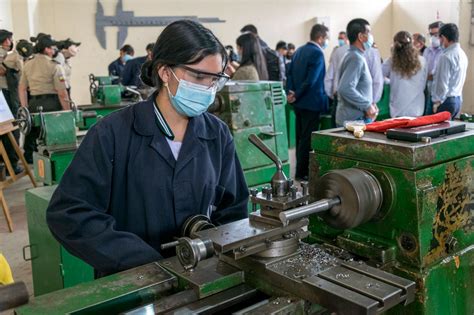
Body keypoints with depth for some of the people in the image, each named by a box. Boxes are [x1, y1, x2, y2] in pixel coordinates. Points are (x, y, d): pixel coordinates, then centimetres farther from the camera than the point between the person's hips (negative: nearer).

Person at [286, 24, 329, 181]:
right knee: (308, 138, -1)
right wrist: (296, 95, -13)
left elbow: (290, 72, 7)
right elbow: (311, 80, -22)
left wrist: (291, 91, -2)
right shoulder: (317, 53, -16)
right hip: (311, 102, -9)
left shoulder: (299, 50, 10)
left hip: (299, 102, 9)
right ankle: (302, 172, 4)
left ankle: (301, 167, 26)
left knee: (301, 136, 16)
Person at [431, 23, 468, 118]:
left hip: (447, 101, -9)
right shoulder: (462, 54, 11)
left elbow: (442, 83, -18)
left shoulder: (446, 56, -17)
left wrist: (437, 102, -13)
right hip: (458, 99, 9)